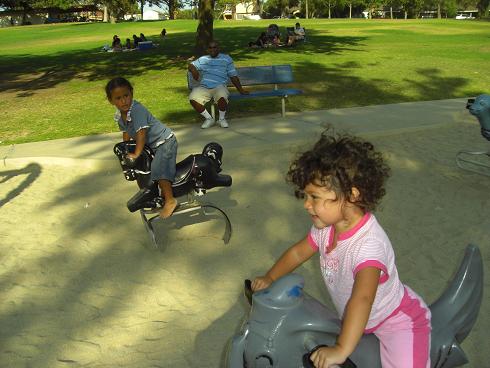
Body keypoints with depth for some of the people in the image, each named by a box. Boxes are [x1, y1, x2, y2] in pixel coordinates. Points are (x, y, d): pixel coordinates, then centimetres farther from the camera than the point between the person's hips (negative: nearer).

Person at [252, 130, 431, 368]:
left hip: (397, 320, -8)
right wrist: (269, 279, 1)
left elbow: (362, 300, -46)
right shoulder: (326, 227, -11)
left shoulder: (369, 243, -36)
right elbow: (298, 252, 7)